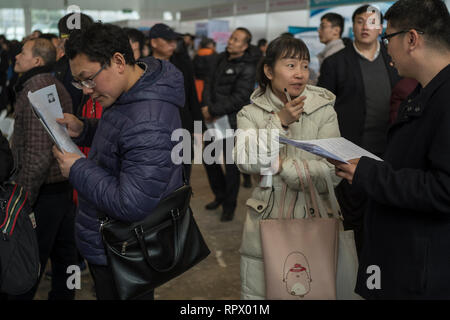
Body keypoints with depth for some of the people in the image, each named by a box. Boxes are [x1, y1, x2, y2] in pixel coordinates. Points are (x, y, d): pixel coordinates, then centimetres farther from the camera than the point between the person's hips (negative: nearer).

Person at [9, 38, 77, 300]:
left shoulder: (34, 90, -17)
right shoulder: (58, 86, 12)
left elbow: (37, 153, -24)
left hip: (44, 191, -9)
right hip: (65, 187, 9)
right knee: (64, 252, 18)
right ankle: (63, 295, 31)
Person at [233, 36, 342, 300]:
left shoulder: (324, 112, -3)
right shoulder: (251, 114, 1)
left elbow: (331, 174, -11)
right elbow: (246, 162, -16)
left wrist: (282, 166, -17)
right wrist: (280, 122, -20)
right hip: (265, 225, 1)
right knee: (258, 292, 10)